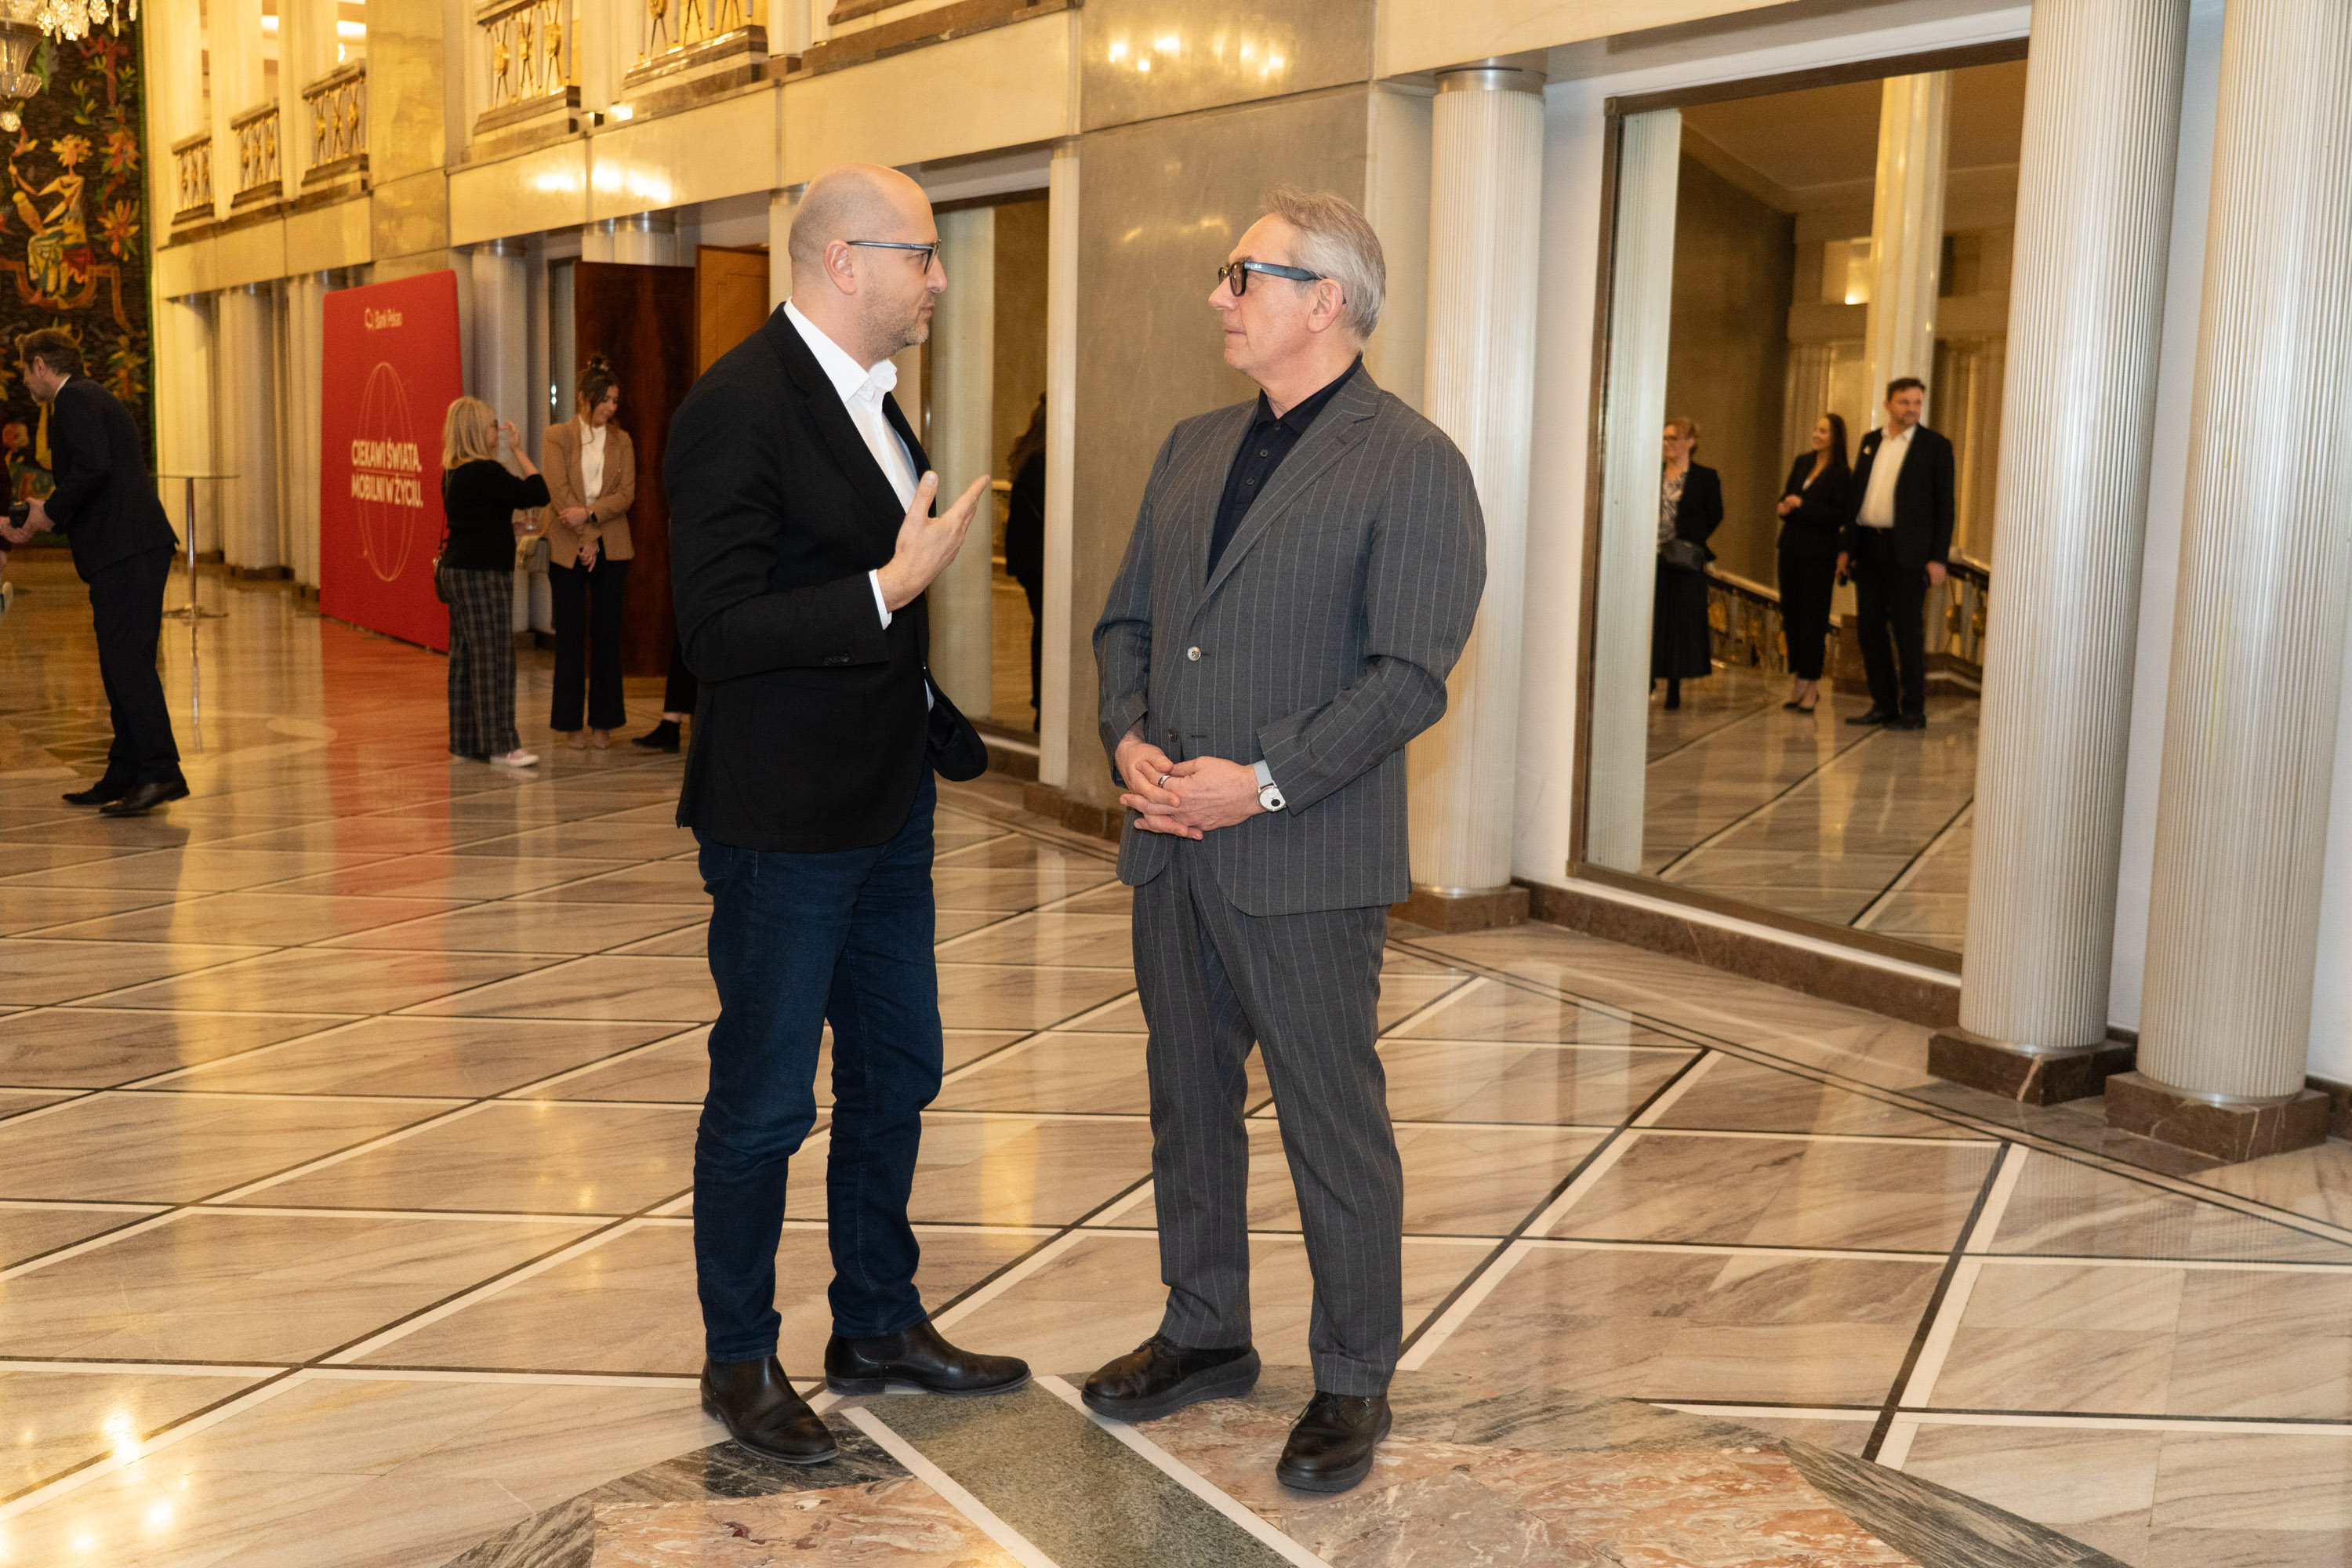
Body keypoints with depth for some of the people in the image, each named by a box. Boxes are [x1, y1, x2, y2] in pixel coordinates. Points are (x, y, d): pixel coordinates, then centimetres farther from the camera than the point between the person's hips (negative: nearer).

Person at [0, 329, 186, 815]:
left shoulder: (74, 400, -6)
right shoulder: (95, 398, 26)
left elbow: (94, 466, -21)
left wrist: (51, 510, -9)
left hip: (126, 550, -10)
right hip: (131, 549, 10)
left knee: (127, 660, -12)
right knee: (121, 663, 12)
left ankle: (162, 772, -15)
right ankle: (125, 775, 17)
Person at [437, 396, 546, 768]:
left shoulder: (452, 473, 11)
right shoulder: (484, 472, -18)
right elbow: (537, 494, -19)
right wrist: (519, 450, -12)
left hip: (457, 571, 10)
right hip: (483, 574, -10)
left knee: (465, 656, 11)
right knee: (493, 659, -7)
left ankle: (465, 740, 16)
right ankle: (500, 745, -5)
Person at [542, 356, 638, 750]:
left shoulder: (621, 441, 9)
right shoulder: (557, 437, 1)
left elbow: (627, 492, -1)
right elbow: (559, 491, -7)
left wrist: (589, 514, -16)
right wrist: (585, 540, -12)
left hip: (611, 548, 2)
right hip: (568, 547, -2)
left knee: (606, 633, 3)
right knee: (571, 635, 1)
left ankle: (603, 721, 9)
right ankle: (570, 723, 7)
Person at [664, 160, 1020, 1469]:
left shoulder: (871, 396, 11)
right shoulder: (739, 406, -18)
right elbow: (720, 629, -23)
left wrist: (935, 723, 17)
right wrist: (892, 587, -26)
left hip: (886, 809, 9)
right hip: (785, 822, -9)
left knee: (896, 1075, 18)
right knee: (765, 1101, 5)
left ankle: (880, 1324, 35)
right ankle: (741, 1360, 24)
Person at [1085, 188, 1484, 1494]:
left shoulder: (1411, 465, -9)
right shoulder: (1193, 447, 14)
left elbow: (1408, 675, -15)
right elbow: (1127, 618, 16)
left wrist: (1263, 782, -20)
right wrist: (1129, 739, -3)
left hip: (1307, 859, -7)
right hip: (1172, 847, 7)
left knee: (1333, 1125, 4)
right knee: (1187, 1101, 17)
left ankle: (1352, 1381, 20)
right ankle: (1204, 1335, 35)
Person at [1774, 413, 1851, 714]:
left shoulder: (1841, 474, -9)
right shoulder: (1802, 462, 10)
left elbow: (1840, 516, -15)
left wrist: (1802, 506, -19)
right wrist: (1783, 507, -4)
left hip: (1818, 553, -6)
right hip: (1792, 548, 6)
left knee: (1813, 617, -3)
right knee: (1791, 613, 8)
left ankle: (1810, 684, 2)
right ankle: (1796, 679, 16)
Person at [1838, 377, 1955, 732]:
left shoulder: (1936, 447, -1)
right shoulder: (1870, 441, 14)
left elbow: (1944, 506, -3)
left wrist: (1938, 557, -10)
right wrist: (1847, 546, 10)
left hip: (1907, 551, -5)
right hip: (1868, 545, 5)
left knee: (1907, 630, -3)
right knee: (1870, 627, 6)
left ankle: (1913, 710, 3)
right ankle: (1883, 705, 15)